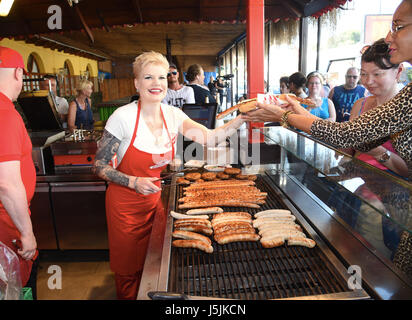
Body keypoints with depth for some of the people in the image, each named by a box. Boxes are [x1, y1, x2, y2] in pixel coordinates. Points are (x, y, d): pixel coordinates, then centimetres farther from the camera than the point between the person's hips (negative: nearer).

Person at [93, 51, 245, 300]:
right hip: (126, 204, -3)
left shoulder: (172, 115, -5)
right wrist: (133, 182, -25)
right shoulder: (124, 117, -18)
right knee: (129, 270, 15)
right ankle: (128, 296, 43)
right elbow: (100, 165, -12)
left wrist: (243, 118, -23)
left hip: (156, 201, 4)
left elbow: (210, 138, -12)